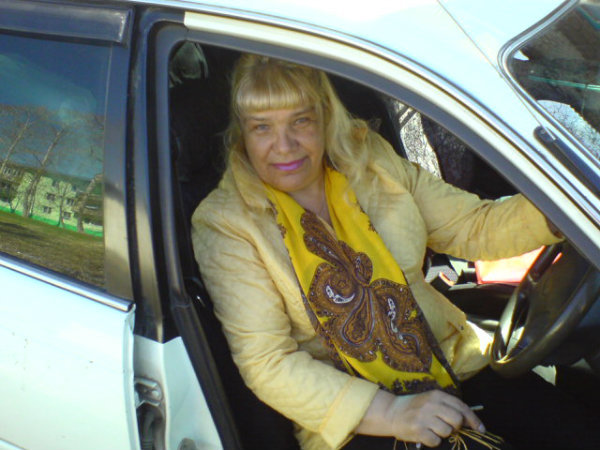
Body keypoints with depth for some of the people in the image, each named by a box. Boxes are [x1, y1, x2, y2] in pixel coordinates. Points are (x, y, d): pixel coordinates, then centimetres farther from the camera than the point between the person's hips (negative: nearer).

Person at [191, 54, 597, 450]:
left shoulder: (371, 163, 5)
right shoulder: (225, 223, -7)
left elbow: (476, 228, 8)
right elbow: (267, 364, -13)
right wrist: (391, 413, -23)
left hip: (454, 364, 5)